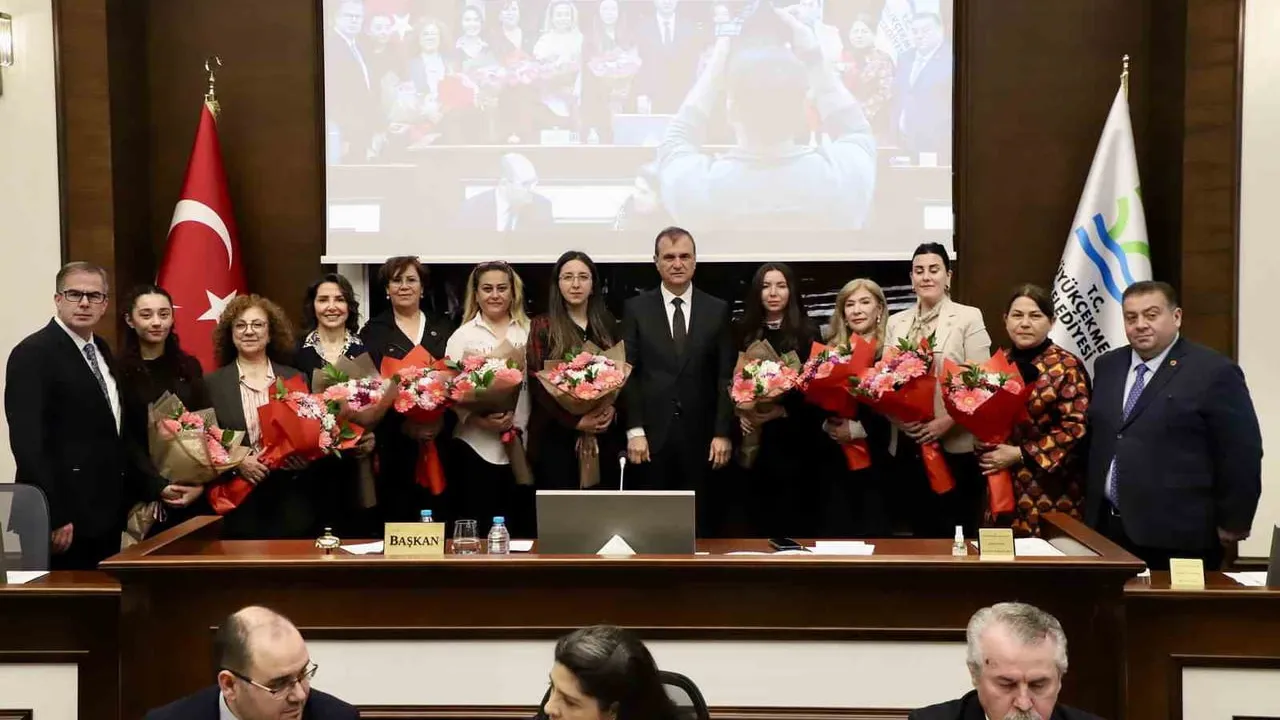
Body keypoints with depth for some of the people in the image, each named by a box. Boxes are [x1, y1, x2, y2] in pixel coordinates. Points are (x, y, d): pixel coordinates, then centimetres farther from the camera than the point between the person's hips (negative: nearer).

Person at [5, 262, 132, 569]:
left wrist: (126, 502, 9)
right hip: (65, 519, -8)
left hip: (106, 515, 8)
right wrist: (54, 518, -22)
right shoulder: (33, 353, -12)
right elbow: (27, 441, -19)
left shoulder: (102, 351, 14)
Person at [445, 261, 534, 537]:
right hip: (476, 447, -1)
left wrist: (520, 422, -7)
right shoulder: (463, 335, 5)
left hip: (523, 444, 2)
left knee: (523, 526, 6)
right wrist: (480, 420, -17)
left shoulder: (529, 331, 10)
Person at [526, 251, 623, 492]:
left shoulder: (607, 324, 11)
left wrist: (612, 406, -10)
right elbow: (537, 382, -6)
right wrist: (575, 420, -15)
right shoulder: (542, 326, 0)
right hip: (557, 434, -3)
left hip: (603, 433, 3)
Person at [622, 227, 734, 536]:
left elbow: (726, 377, 3)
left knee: (700, 525, 5)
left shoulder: (718, 310, 6)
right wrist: (634, 431, -7)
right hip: (652, 435, 0)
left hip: (700, 436, 1)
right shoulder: (636, 309, 5)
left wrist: (723, 433, -4)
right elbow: (628, 374, 1)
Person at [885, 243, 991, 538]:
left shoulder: (968, 317, -1)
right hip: (908, 445, 4)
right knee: (922, 531, 12)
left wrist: (947, 421, -18)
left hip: (956, 445, -4)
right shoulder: (895, 322, 12)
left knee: (957, 535, 1)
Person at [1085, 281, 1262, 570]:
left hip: (1177, 536, -5)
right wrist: (1089, 506, 18)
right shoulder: (1107, 367, 12)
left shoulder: (1214, 372, -9)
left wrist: (1233, 523, -5)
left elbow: (1241, 455, -8)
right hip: (1108, 527, 6)